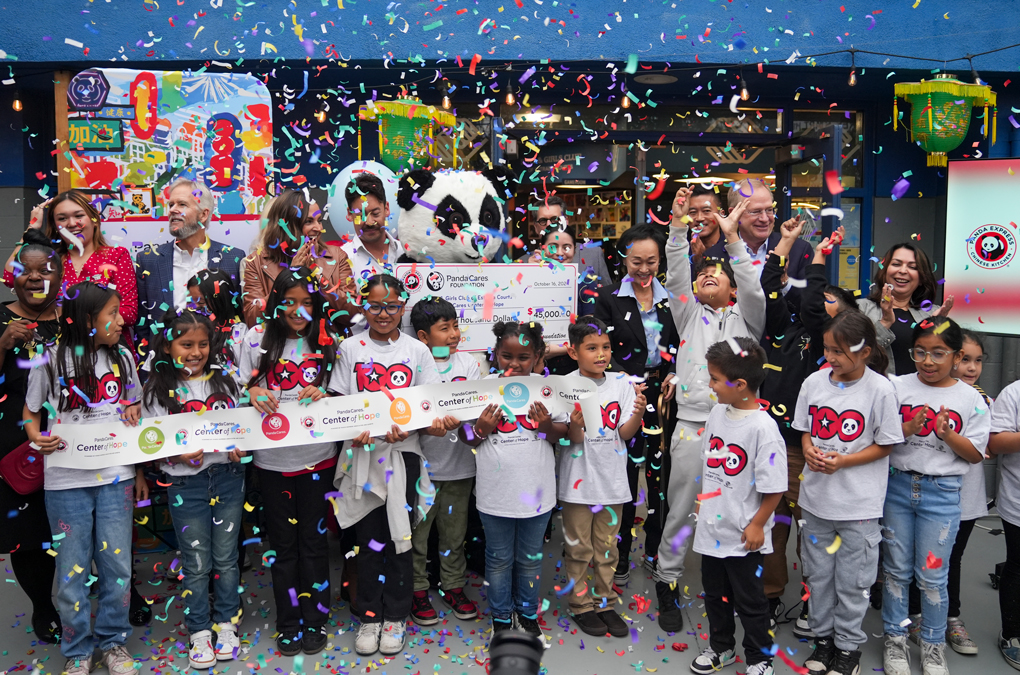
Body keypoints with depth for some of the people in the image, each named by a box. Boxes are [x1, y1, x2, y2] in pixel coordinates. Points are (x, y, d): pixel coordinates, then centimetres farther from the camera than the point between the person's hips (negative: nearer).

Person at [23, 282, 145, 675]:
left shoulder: (122, 357, 5)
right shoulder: (50, 360, -4)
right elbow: (30, 413, 6)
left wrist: (140, 473, 10)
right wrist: (37, 438, -16)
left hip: (116, 478, 2)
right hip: (66, 482, -2)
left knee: (117, 563, 7)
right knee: (72, 568, 7)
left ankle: (113, 640, 26)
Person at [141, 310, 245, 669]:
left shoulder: (224, 378, 3)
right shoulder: (158, 390, -3)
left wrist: (239, 447, -9)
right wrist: (180, 454, -20)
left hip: (227, 476, 2)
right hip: (185, 483, -2)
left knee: (226, 557, 12)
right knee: (196, 562, 8)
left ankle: (225, 623, 29)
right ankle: (199, 632, 25)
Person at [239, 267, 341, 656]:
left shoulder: (327, 342, 1)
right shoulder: (258, 339, 0)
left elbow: (339, 397, 4)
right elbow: (243, 387, 6)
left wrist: (323, 394, -17)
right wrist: (253, 392, -15)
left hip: (316, 455, 0)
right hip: (272, 457, 0)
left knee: (313, 537, 9)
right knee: (283, 540, 11)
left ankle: (314, 620, 24)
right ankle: (288, 623, 25)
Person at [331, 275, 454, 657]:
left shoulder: (417, 351, 3)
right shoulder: (350, 349, 4)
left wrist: (434, 424, -20)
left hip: (404, 452, 0)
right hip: (363, 453, 0)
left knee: (400, 537, 7)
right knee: (369, 538, 6)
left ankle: (395, 617, 23)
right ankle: (369, 616, 23)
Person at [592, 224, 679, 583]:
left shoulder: (671, 298, 9)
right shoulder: (609, 298, -2)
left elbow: (680, 346, 15)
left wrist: (674, 375, -2)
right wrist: (622, 378, -20)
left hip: (663, 395, 3)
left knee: (660, 470, 8)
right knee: (625, 472, -1)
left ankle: (656, 547, 26)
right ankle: (620, 557, 13)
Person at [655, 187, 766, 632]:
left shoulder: (746, 318, 15)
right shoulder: (690, 315, 16)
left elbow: (753, 289, -4)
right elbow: (675, 276, 3)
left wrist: (732, 238, -12)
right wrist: (678, 226, -8)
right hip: (692, 424, 0)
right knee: (681, 508, 4)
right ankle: (668, 584, 16)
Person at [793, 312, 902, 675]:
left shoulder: (880, 390, -13)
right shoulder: (814, 382, -2)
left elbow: (885, 444, -7)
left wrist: (842, 461, -18)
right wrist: (809, 450, -12)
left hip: (859, 502, -4)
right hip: (816, 495, 4)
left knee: (852, 580, 10)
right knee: (818, 573, 17)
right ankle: (823, 636, 35)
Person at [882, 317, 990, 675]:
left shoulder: (971, 399, -1)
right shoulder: (898, 387, -2)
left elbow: (975, 454, 0)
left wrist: (948, 435, -17)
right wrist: (909, 428, -20)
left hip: (942, 493, -1)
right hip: (898, 486, 1)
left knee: (932, 575, 7)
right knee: (897, 569, 12)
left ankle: (933, 646, 26)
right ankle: (895, 638, 27)